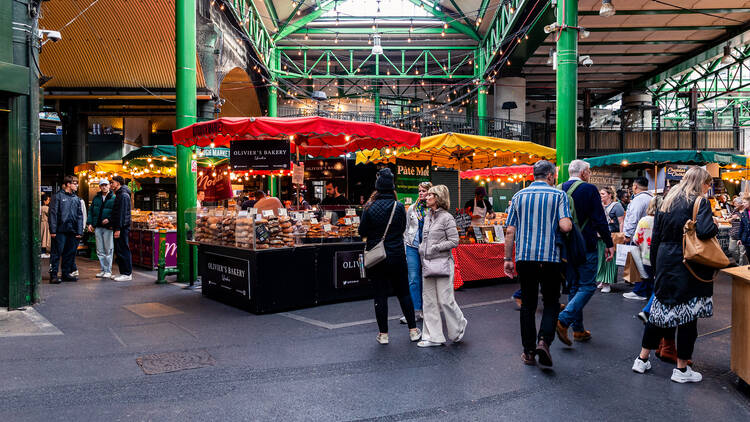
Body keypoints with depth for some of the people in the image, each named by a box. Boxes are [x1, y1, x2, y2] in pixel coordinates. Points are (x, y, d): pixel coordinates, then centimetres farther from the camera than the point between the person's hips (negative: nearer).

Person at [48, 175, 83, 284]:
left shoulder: (76, 198, 14)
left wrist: (79, 231, 5)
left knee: (70, 253, 8)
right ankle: (53, 275, -1)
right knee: (57, 252, -4)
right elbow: (53, 213, -6)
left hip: (72, 230, 5)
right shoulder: (58, 196, -1)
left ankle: (66, 273, 17)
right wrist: (53, 230, -12)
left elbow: (80, 216, 14)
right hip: (60, 230, -5)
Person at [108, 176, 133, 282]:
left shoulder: (123, 195, -13)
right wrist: (109, 220, 17)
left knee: (123, 250, -7)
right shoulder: (119, 195, 20)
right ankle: (123, 272, 18)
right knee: (118, 250, 13)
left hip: (122, 228, -10)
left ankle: (127, 274, -4)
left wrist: (118, 229, -22)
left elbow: (122, 213, -19)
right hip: (119, 227, 10)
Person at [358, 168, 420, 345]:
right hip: (397, 256, 1)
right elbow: (403, 229, 5)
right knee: (403, 293, 13)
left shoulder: (369, 208, -9)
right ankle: (413, 330, 20)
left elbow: (362, 232, -2)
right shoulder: (399, 207, -7)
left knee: (380, 295, 6)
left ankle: (383, 334, 12)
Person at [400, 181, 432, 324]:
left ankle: (424, 309, 17)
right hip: (413, 247, 1)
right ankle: (415, 311, 2)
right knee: (413, 279, -2)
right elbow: (406, 229, 11)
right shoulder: (412, 208, 6)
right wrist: (405, 248, 7)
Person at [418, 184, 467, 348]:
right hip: (427, 264, 8)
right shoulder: (427, 217, 14)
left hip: (442, 263, -7)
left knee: (445, 300, -4)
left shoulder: (447, 218, -8)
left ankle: (459, 327, 22)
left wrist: (436, 248, -14)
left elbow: (454, 241, -11)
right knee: (429, 301, 7)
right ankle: (433, 337, 13)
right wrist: (421, 248, 7)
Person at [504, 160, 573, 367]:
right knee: (551, 303, 11)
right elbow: (566, 226, -14)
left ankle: (529, 351, 15)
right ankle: (544, 340, -9)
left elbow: (510, 231, 5)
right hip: (550, 257, -2)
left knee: (528, 304, 11)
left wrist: (508, 259, 10)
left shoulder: (519, 196, 8)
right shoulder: (558, 195, 0)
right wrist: (570, 223, 10)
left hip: (524, 257, 2)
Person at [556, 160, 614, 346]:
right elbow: (600, 220, -12)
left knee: (573, 287, 14)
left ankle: (578, 330, 18)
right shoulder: (589, 189, -9)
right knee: (587, 286, 1)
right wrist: (609, 244, -4)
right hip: (586, 247, -6)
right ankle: (564, 320, -15)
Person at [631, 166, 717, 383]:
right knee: (688, 315, 3)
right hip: (687, 266, -6)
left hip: (665, 262, 6)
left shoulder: (668, 201, 11)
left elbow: (655, 237, 11)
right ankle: (681, 369, 12)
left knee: (660, 308, 14)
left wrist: (655, 264, 18)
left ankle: (642, 359, 19)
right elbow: (705, 231, -25)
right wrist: (715, 225, -2)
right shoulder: (699, 202, -8)